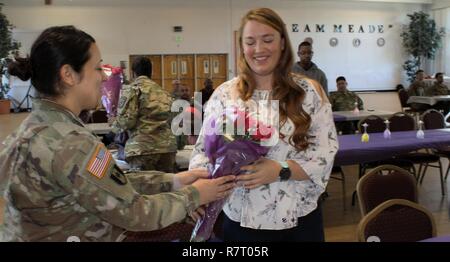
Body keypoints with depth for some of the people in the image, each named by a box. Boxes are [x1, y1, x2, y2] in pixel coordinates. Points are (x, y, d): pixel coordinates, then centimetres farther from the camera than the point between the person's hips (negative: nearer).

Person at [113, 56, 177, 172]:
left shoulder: (131, 89, 0)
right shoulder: (163, 92, 17)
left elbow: (126, 120, -8)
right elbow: (168, 119, 15)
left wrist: (115, 125, 12)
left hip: (143, 148, -5)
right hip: (167, 147, 5)